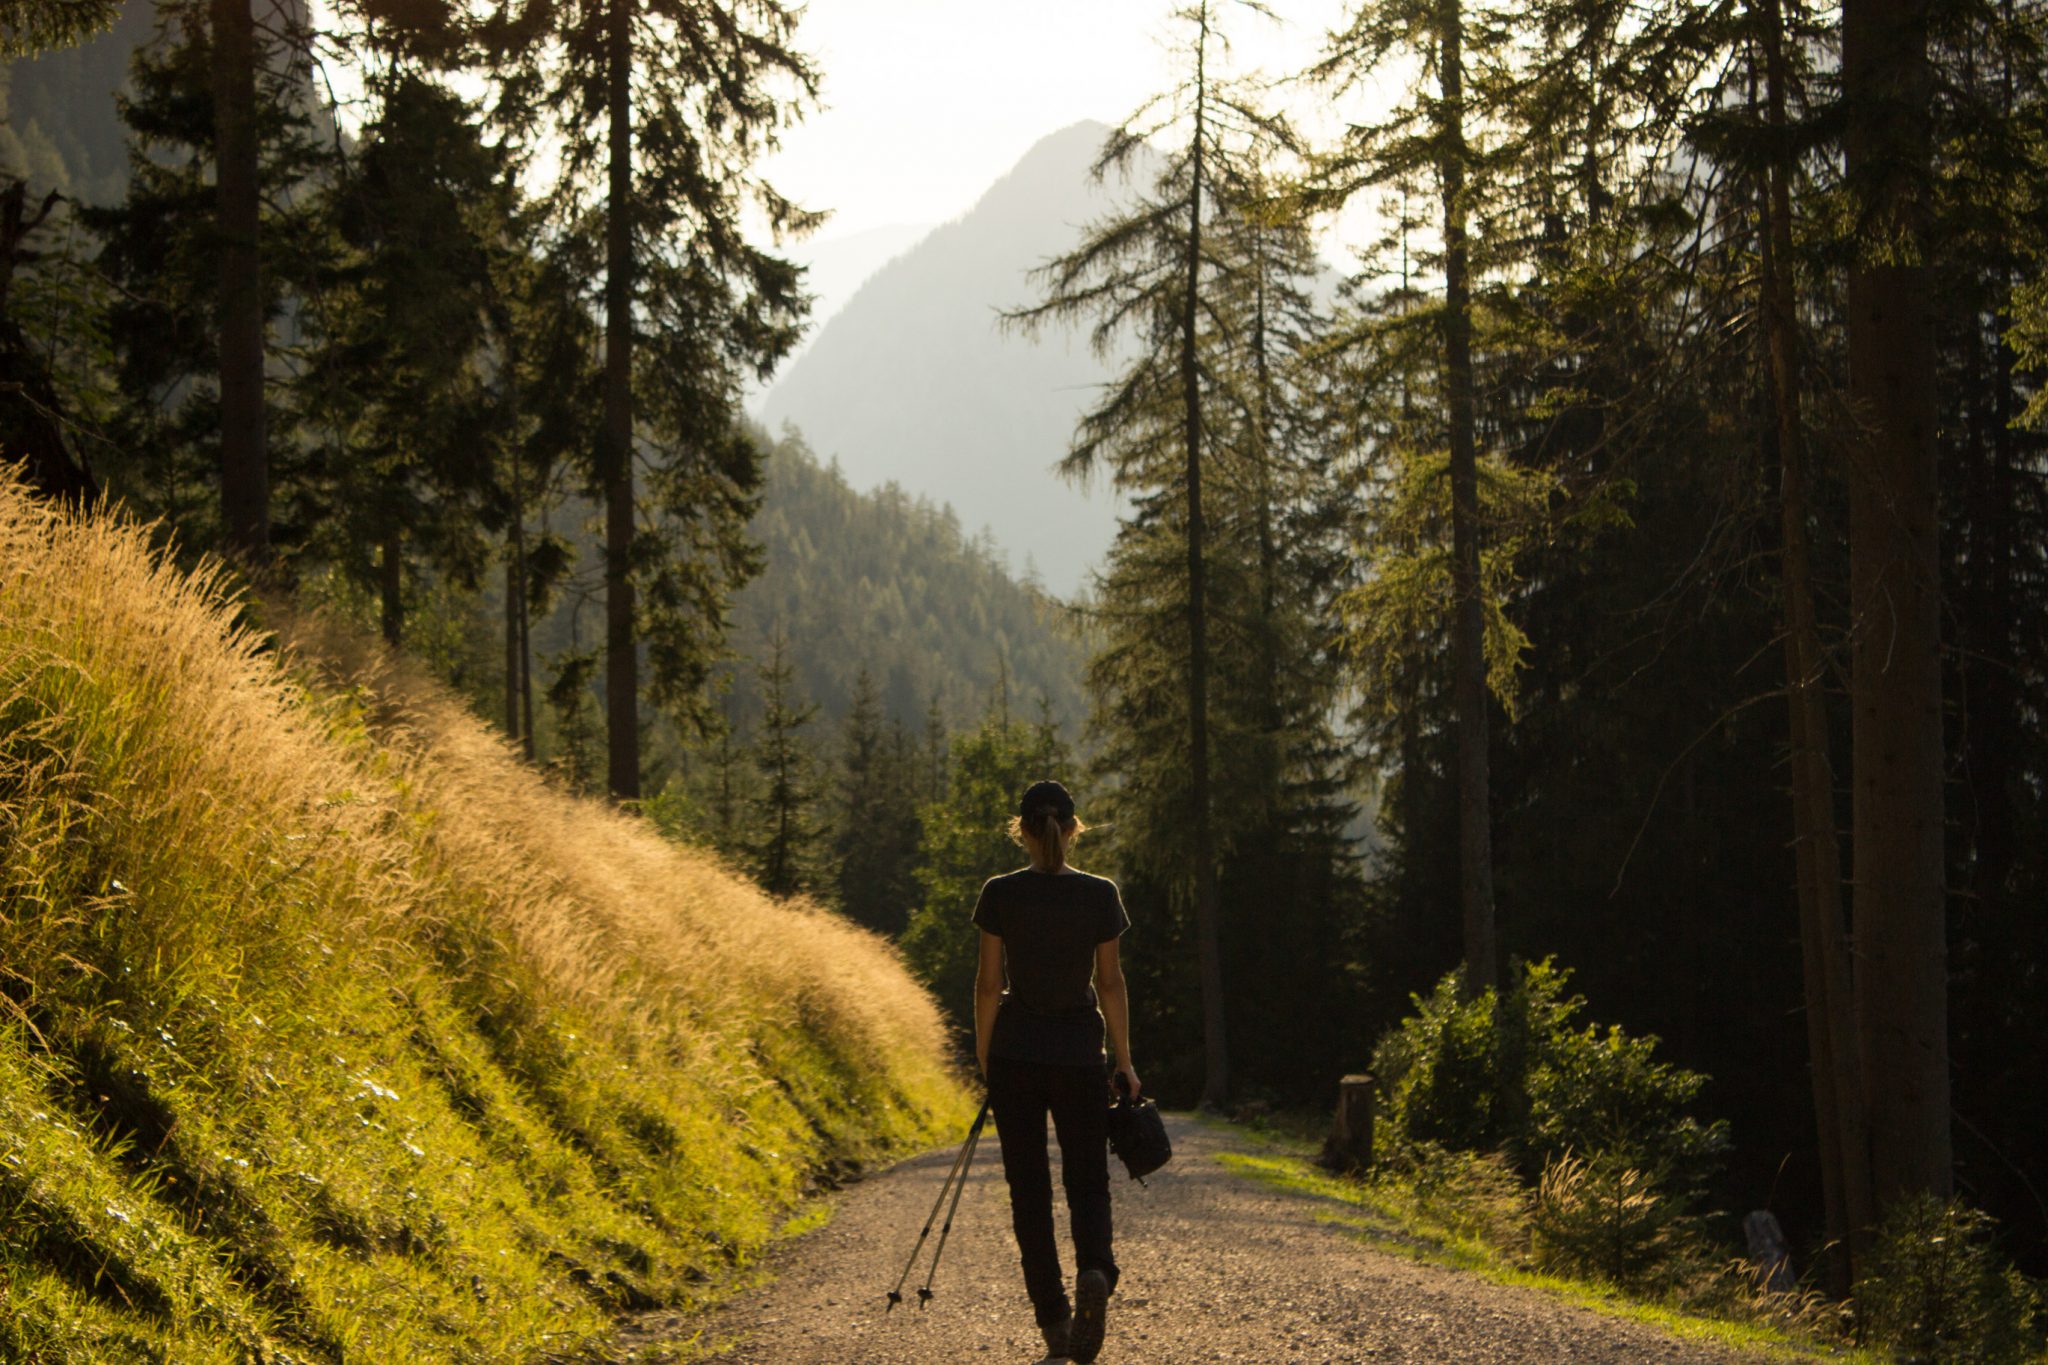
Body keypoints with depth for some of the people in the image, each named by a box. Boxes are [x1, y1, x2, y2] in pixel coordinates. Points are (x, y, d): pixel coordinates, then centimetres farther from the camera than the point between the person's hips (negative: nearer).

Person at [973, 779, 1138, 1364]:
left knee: (1030, 1189, 8)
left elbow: (989, 983, -4)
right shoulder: (1100, 895, -3)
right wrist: (1124, 1062, 7)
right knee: (1087, 1182, 9)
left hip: (1016, 1056, 0)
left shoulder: (1001, 895, -5)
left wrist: (983, 1055, 5)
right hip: (1080, 1054, 0)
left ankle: (1053, 1318, 6)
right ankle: (1095, 1272, -21)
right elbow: (1111, 983, 0)